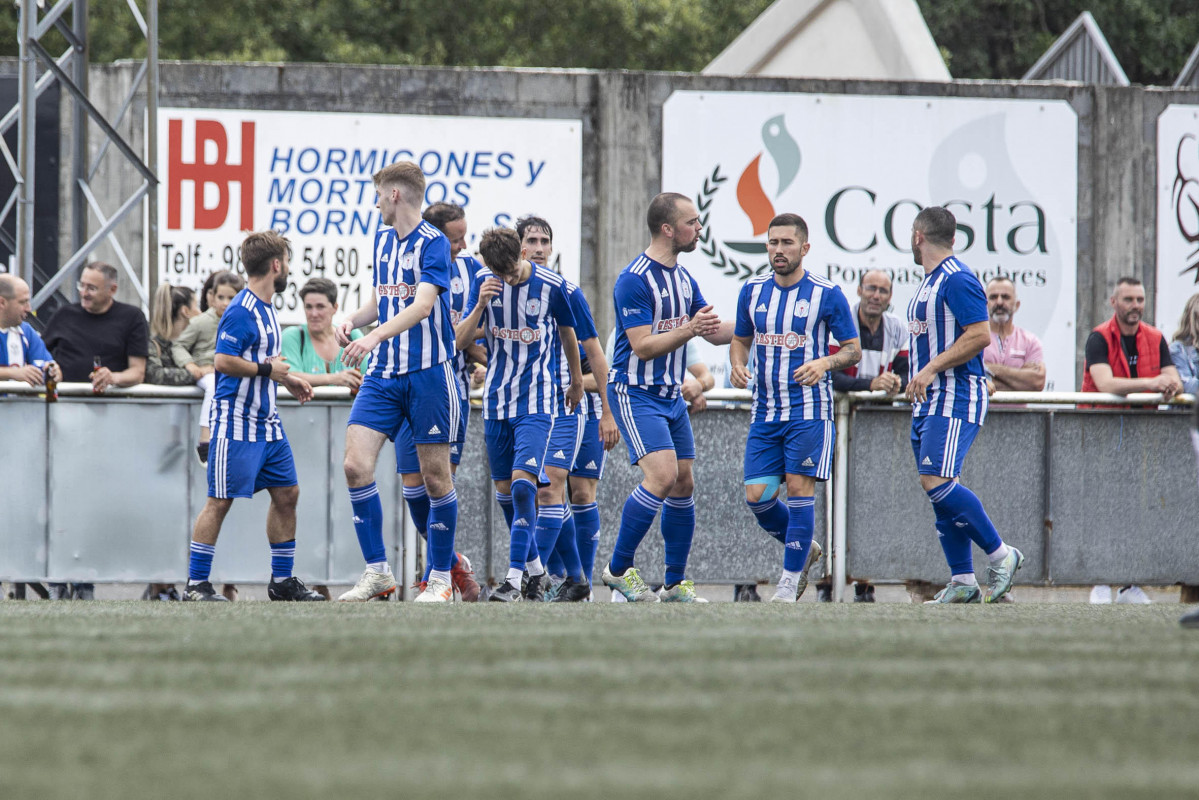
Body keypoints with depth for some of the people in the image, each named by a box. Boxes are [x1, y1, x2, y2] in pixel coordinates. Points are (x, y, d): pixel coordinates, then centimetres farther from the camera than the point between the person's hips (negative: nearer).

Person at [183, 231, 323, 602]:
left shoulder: (266, 310, 14)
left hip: (266, 423, 10)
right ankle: (196, 584, -3)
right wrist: (268, 369, -16)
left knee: (286, 494, 9)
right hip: (236, 422, -10)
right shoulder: (241, 312, -16)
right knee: (220, 501, -7)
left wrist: (287, 379, 17)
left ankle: (282, 580, 17)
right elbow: (223, 362, -23)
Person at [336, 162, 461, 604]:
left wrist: (374, 337, -36)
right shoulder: (382, 240, 13)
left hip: (428, 373, -6)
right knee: (356, 465, -8)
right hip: (382, 374, 6)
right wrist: (353, 320, 4)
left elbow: (422, 305, -23)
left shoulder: (433, 243, -10)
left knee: (435, 476, 0)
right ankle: (377, 571, -1)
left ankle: (440, 577, 12)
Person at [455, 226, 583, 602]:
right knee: (505, 490, 7)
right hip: (496, 399, 4)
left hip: (537, 399, -4)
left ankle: (514, 578, -19)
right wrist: (480, 305, -20)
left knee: (522, 483, -18)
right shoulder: (484, 282, -2)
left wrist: (576, 381, 23)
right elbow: (461, 341, -3)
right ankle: (535, 568, 24)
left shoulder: (552, 286, -9)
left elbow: (567, 333, 9)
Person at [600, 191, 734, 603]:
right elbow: (643, 346, -19)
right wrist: (689, 329, -28)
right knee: (663, 475, -20)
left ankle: (676, 583, 14)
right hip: (635, 394, -9)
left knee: (683, 484, 7)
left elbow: (715, 331, 19)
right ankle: (619, 567, -8)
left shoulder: (683, 277, 11)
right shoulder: (634, 280, -16)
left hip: (671, 396, 9)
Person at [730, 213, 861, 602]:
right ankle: (803, 548, 24)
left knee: (799, 487, -9)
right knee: (757, 496, -2)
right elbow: (741, 339, 20)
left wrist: (825, 363, -20)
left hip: (809, 409, -4)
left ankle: (791, 577, 1)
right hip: (765, 410, 4)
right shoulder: (753, 291, 7)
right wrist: (738, 364, -2)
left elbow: (853, 350, 0)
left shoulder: (827, 294, -5)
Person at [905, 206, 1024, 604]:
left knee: (938, 483, -20)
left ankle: (1001, 555, -11)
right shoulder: (928, 283, 19)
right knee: (939, 489, 6)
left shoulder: (957, 280, -13)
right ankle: (963, 581, 7)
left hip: (955, 398, -10)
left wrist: (932, 368, -21)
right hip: (929, 403, 10)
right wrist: (919, 377, 19)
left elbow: (980, 335, -20)